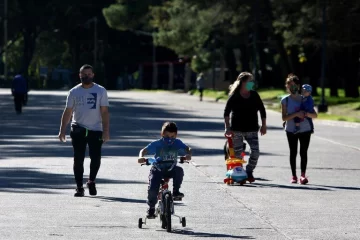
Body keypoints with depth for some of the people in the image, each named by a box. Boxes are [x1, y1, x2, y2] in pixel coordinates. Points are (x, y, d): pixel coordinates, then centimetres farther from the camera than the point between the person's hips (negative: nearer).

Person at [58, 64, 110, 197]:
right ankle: (79, 187, 6)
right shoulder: (74, 92, 7)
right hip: (78, 130, 1)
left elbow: (104, 112, -1)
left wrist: (106, 131, -9)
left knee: (96, 158, -5)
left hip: (95, 130, -1)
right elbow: (68, 112, 8)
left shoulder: (100, 91, 3)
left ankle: (91, 181, 20)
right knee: (78, 159, -1)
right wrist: (62, 130, 0)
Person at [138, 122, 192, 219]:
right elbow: (144, 150, -14)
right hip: (158, 169, -2)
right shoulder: (156, 144, -10)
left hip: (171, 169, 2)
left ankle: (176, 191, -13)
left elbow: (187, 149, -2)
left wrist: (188, 154, -26)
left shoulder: (177, 143, -3)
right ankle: (151, 208, 6)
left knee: (179, 170, -33)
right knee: (152, 189, -20)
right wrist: (141, 157, -37)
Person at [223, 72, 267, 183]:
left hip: (252, 129, 3)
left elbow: (262, 110, 12)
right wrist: (227, 128, -12)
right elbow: (227, 112, -6)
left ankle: (249, 172, 8)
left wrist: (263, 125, 8)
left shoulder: (254, 95, 4)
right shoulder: (234, 96, -6)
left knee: (255, 151, -10)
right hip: (237, 129, -2)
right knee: (237, 153, 0)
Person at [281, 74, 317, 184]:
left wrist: (305, 113, -19)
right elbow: (284, 118, -8)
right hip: (291, 130, -1)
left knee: (303, 152, -2)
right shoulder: (285, 100, -2)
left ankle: (303, 175, 1)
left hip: (305, 130, 1)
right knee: (293, 152, 3)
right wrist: (296, 114, -21)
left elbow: (315, 115, 1)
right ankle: (294, 176, 9)